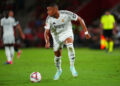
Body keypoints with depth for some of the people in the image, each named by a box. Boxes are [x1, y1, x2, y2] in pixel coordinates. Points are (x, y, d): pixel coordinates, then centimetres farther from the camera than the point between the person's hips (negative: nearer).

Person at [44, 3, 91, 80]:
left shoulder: (66, 14, -26)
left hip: (67, 33, -3)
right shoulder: (49, 19, -20)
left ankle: (72, 66, -24)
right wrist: (47, 42, -39)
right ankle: (59, 70, 38)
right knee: (57, 55, 7)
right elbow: (46, 32, -18)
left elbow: (79, 19, -14)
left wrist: (86, 32, -13)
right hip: (57, 36, 3)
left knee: (70, 44, -35)